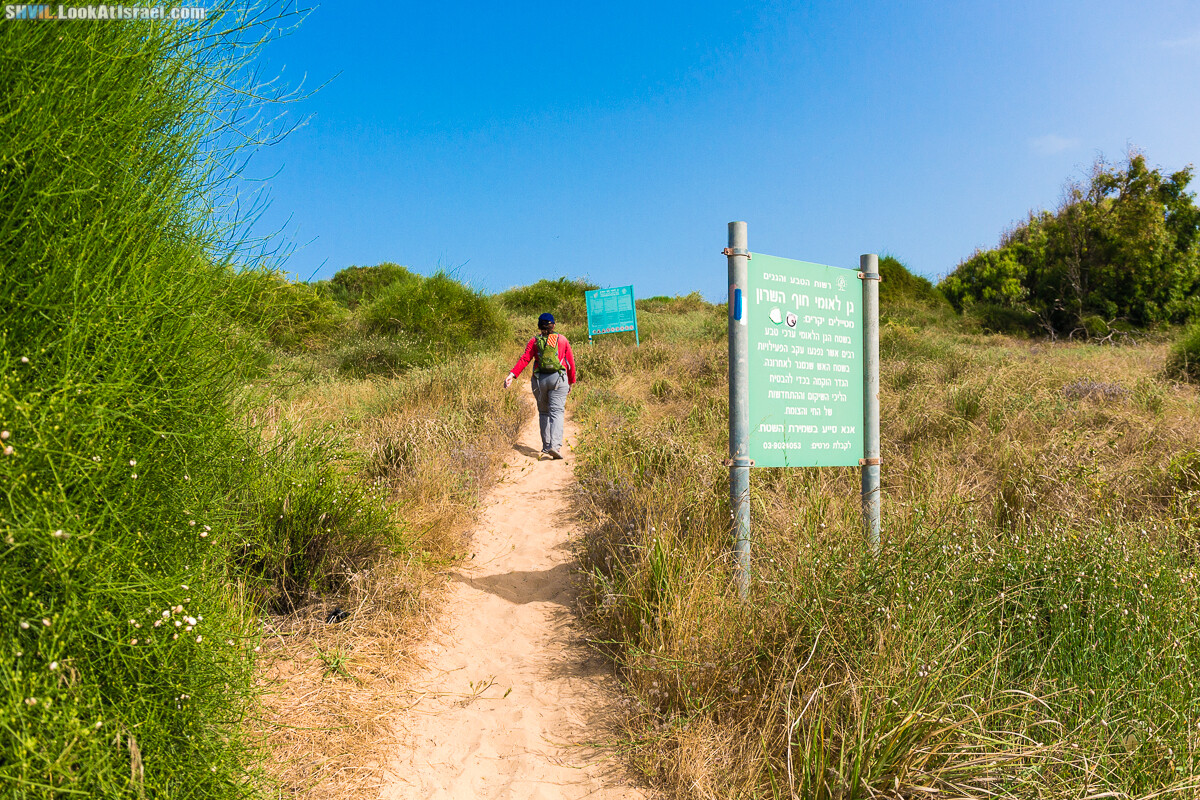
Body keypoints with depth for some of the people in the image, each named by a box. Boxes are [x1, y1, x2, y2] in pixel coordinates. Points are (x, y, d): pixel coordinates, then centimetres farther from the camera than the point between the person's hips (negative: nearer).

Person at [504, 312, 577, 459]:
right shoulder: (562, 339, 9)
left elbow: (524, 359, -5)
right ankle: (555, 445, -24)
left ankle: (546, 447, 13)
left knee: (543, 413, 13)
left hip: (539, 380, 1)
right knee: (556, 412, -7)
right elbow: (570, 361, 11)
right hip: (558, 379, -1)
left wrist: (512, 374, -11)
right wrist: (571, 381, 20)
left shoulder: (534, 341, 8)